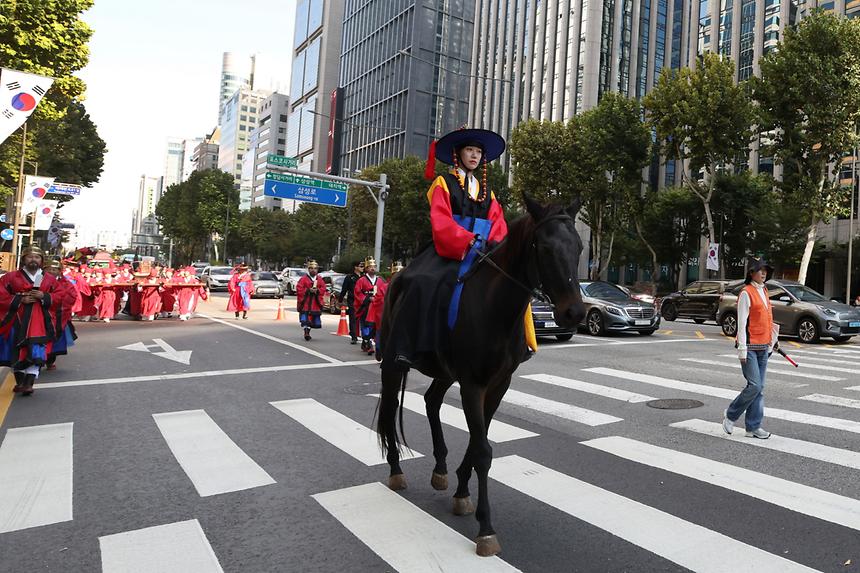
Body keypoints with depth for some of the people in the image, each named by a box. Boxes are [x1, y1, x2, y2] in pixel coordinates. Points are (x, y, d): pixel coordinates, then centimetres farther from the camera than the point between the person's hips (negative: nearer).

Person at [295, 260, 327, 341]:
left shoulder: (320, 279, 11)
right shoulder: (303, 279, 0)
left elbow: (323, 289, 7)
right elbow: (299, 289, -6)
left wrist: (317, 290, -13)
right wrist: (308, 290, -16)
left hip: (316, 303, 4)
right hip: (305, 302, -3)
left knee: (315, 319, 6)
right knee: (305, 318, -14)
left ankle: (308, 333, 19)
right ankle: (306, 332, -11)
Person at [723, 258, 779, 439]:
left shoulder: (764, 291, 15)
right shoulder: (746, 293, -10)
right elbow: (742, 323, -14)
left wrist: (772, 340, 17)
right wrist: (742, 349, -17)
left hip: (763, 347, 8)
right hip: (750, 347, -8)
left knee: (759, 388, 8)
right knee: (754, 386, -12)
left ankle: (753, 427, 14)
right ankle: (730, 415, 8)